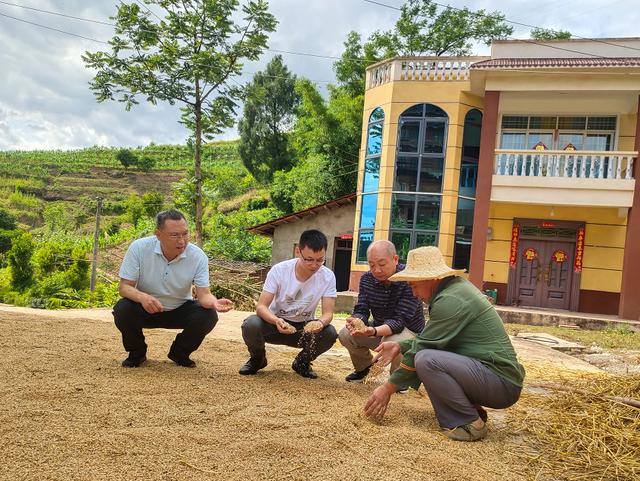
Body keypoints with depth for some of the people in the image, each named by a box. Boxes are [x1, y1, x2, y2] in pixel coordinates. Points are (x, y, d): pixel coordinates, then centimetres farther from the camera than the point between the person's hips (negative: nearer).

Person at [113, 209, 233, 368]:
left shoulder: (198, 256, -19)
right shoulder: (138, 248, -20)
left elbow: (203, 294, -21)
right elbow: (124, 286, -17)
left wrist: (214, 302, -46)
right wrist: (142, 297, -41)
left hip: (180, 310, 1)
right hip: (145, 308, 0)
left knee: (208, 315, -25)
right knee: (122, 309, -30)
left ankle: (179, 353, 6)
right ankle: (137, 353, 2)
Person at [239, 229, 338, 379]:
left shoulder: (328, 277, -17)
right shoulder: (279, 270, -21)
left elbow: (328, 313, -17)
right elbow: (261, 306, -22)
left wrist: (320, 322, -42)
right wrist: (276, 321, -44)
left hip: (305, 327, 1)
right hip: (275, 322, -1)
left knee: (330, 333, -28)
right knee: (250, 325, -32)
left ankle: (302, 362, 4)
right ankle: (257, 359, 4)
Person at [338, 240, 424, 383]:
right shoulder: (367, 279, -8)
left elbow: (399, 320, -31)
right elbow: (361, 310, -10)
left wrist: (374, 331, -50)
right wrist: (356, 321, -36)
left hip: (408, 330, -5)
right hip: (379, 328, 5)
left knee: (392, 342, -37)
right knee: (345, 334, -14)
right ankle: (364, 367, 16)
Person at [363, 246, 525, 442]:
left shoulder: (451, 300, -19)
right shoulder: (457, 286, 11)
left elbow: (422, 347, -17)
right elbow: (429, 340, 20)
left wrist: (388, 388, -9)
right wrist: (400, 346, 9)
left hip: (502, 385, -10)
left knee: (427, 360, -26)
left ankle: (469, 423, -9)